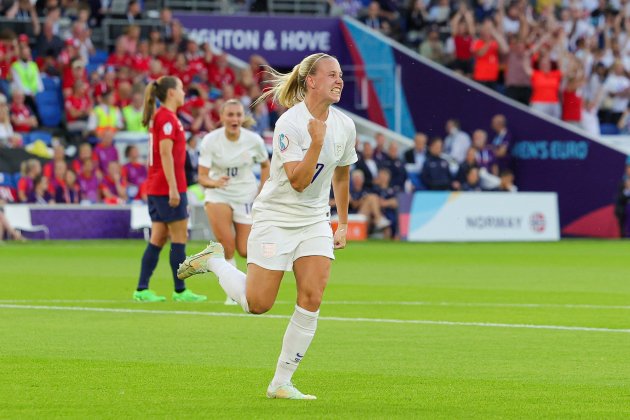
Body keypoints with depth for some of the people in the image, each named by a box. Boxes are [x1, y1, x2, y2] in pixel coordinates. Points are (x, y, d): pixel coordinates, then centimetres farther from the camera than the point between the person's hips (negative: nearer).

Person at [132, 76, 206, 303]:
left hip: (156, 188, 9)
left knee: (158, 238, 9)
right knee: (179, 238, -2)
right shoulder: (167, 118, -13)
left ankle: (142, 289, 8)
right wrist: (173, 188, -22)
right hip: (168, 187, -9)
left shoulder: (161, 116, 16)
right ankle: (180, 291, 2)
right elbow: (166, 153, -19)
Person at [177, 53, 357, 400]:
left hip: (315, 221, 5)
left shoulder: (345, 126, 1)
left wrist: (343, 223, 19)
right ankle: (214, 261, 26)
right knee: (257, 304, -4)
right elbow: (298, 181, -24)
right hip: (276, 218, -5)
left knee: (311, 299, -10)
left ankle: (281, 383, -1)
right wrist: (317, 141, -35)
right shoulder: (289, 123, -19)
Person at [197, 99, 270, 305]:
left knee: (245, 251, -4)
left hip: (246, 197, 1)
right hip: (218, 195, -1)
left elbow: (265, 166, 9)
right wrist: (214, 182, -38)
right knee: (226, 243, -22)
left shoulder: (254, 140, -10)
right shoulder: (210, 141, -15)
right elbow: (202, 176, -16)